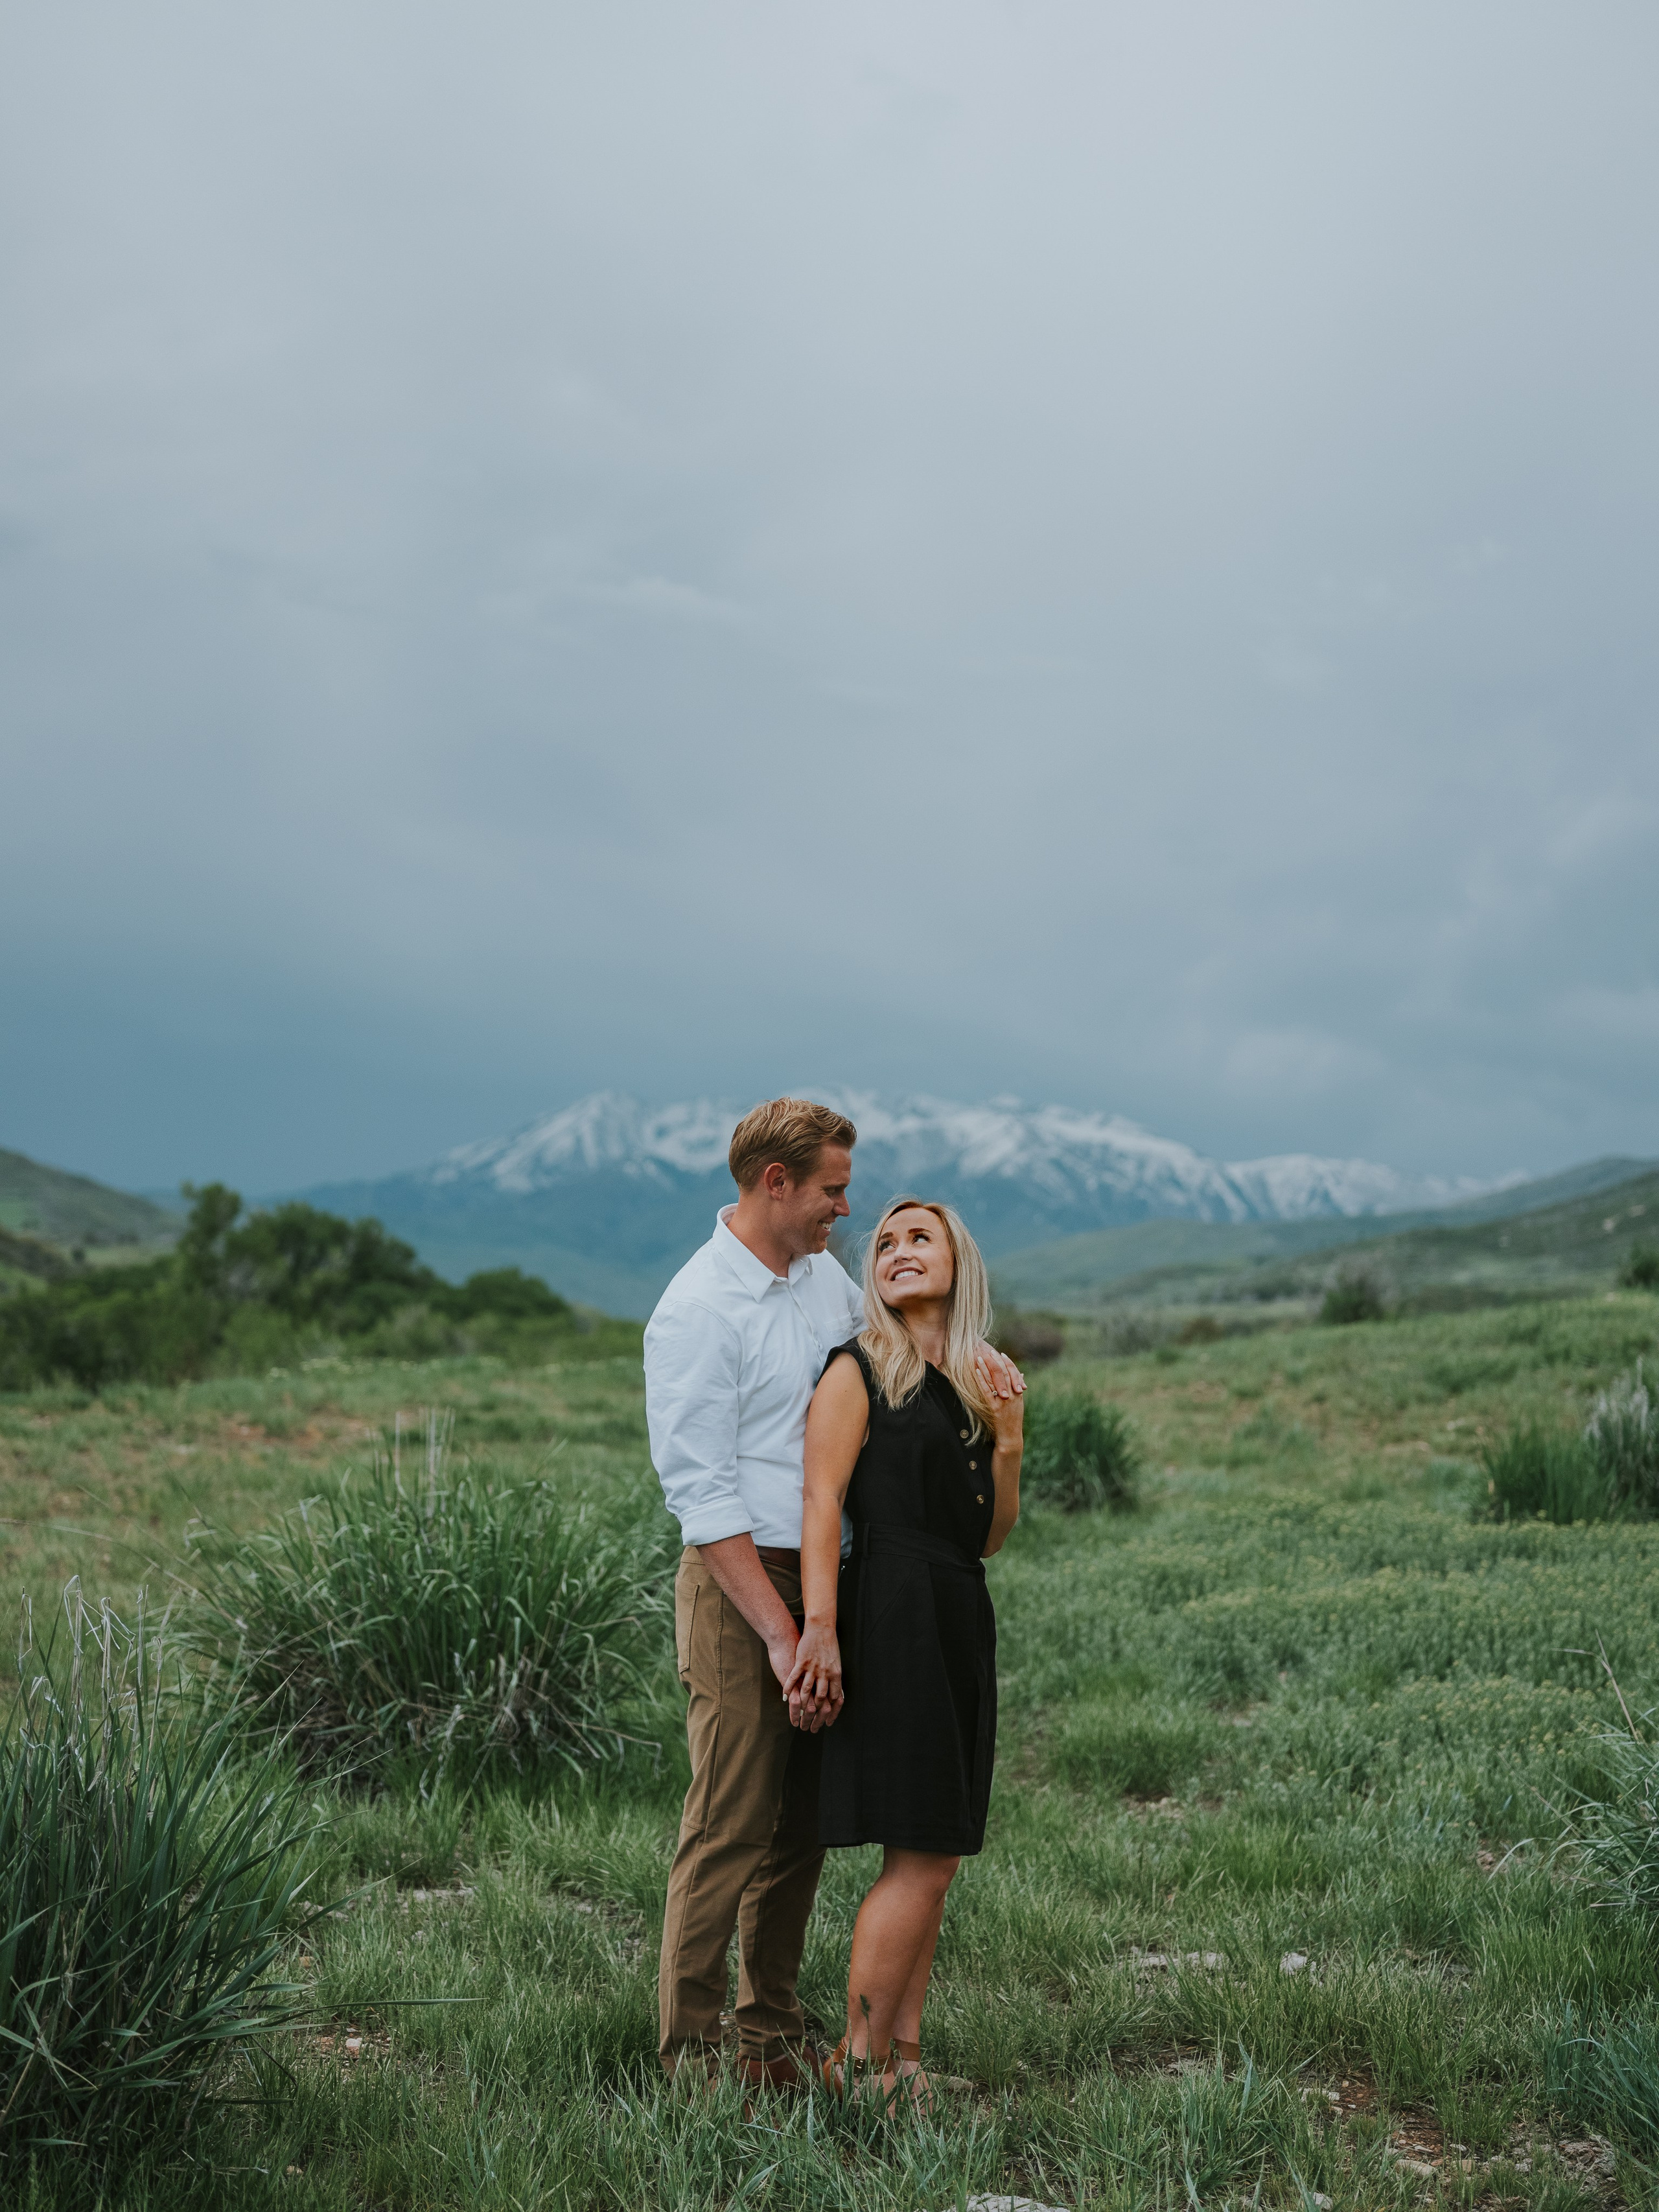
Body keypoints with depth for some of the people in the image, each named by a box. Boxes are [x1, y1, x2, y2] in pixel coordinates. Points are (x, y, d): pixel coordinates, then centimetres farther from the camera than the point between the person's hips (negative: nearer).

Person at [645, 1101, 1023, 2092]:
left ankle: (774, 2037, 23)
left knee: (802, 1826, 12)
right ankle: (692, 2055, 7)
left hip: (826, 1577, 8)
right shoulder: (698, 1310, -13)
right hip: (740, 1584, -8)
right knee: (731, 1826, -5)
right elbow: (700, 1491, -16)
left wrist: (977, 1350, 9)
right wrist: (780, 1633, -20)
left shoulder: (823, 1273, 12)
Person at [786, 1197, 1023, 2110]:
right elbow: (820, 1503, -11)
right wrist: (819, 1628, -22)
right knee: (920, 1856, -9)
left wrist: (1007, 1451, 3)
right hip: (893, 1614, -7)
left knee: (933, 1855, 8)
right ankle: (858, 2062, 1)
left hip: (960, 1621, 7)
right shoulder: (859, 1370, -2)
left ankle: (904, 2053, 15)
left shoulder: (979, 1385, 17)